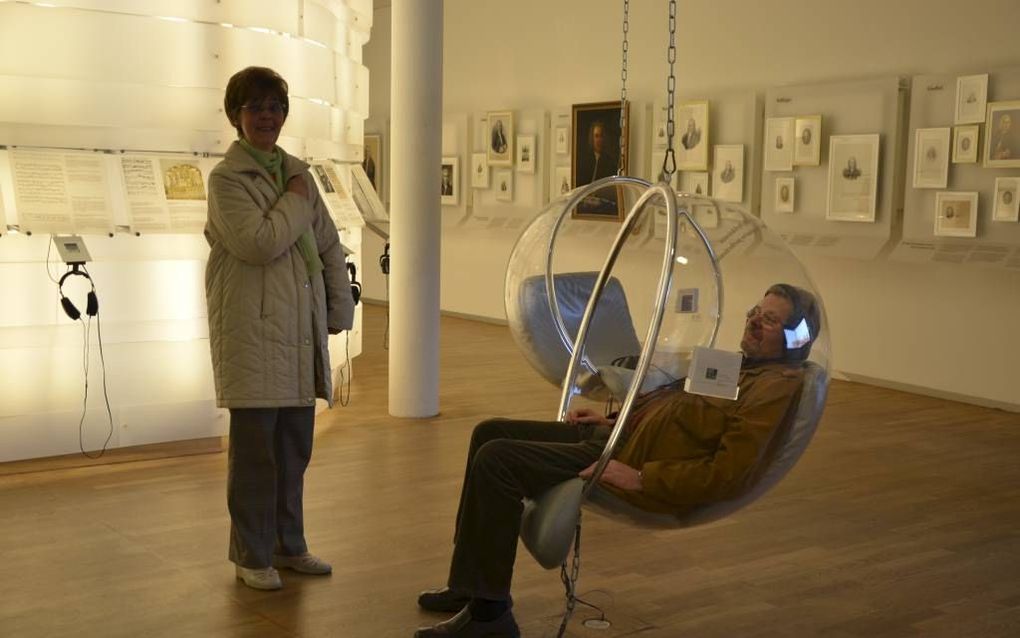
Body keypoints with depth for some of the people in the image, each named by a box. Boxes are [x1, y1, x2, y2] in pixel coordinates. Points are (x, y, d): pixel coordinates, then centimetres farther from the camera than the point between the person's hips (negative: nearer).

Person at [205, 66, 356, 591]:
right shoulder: (227, 178, -6)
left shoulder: (296, 172, 14)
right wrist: (294, 201, -8)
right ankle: (252, 556, 15)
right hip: (252, 331, -6)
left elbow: (328, 244, 16)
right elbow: (259, 243, -21)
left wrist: (340, 308, 10)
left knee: (294, 446, 13)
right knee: (255, 448, 1)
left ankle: (288, 545, 27)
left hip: (301, 331, 6)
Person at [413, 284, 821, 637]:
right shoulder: (738, 364, 19)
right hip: (616, 437, 11)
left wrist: (640, 477, -21)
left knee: (496, 460, -21)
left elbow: (730, 475, -22)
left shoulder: (778, 385, -12)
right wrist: (612, 420, 13)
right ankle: (471, 584, 15)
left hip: (639, 474, -11)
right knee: (490, 433, 10)